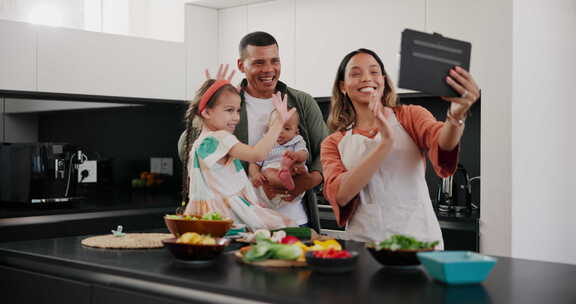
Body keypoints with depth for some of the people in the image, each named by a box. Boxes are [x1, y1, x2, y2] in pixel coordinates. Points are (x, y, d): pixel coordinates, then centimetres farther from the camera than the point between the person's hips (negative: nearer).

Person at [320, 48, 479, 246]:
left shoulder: (410, 117, 7)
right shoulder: (333, 144, 9)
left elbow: (442, 143, -14)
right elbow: (340, 195, -9)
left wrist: (456, 116, -35)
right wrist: (386, 142, -18)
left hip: (418, 239, -1)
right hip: (365, 243, 1)